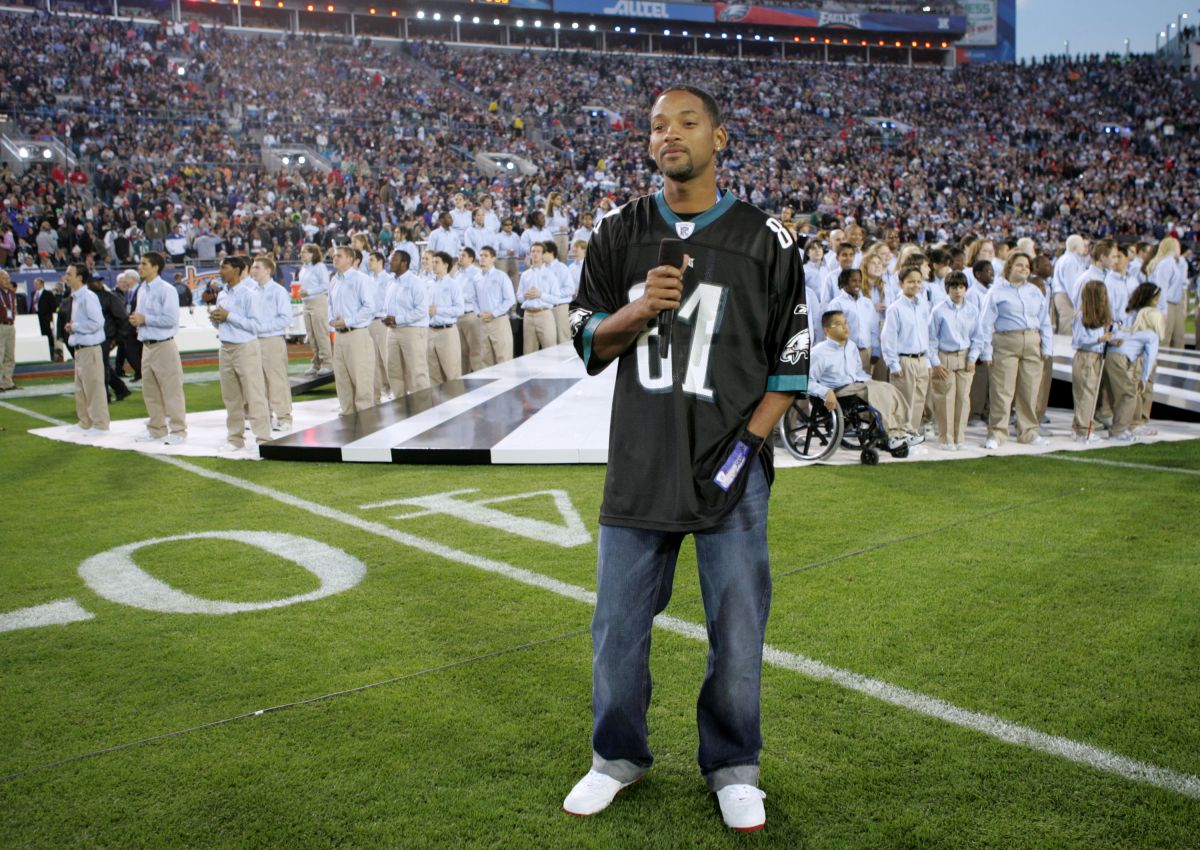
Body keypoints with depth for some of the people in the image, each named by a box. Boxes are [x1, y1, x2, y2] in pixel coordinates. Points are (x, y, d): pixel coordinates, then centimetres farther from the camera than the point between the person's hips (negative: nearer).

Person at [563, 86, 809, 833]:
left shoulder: (765, 240, 1)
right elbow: (588, 341, 8)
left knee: (737, 627, 3)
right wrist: (642, 308, -12)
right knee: (619, 623, 9)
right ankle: (619, 757, 30)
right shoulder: (620, 235, 8)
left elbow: (792, 358, 2)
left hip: (729, 469, -2)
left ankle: (732, 767, 24)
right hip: (638, 465, 2)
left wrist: (749, 441, -9)